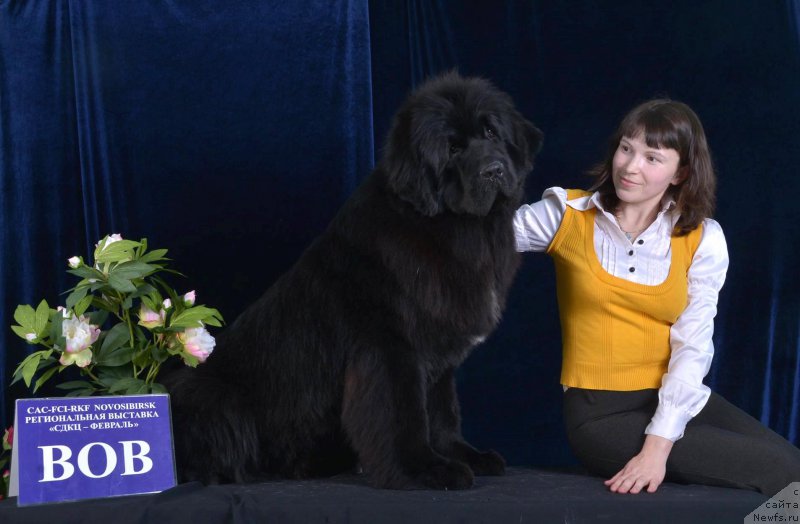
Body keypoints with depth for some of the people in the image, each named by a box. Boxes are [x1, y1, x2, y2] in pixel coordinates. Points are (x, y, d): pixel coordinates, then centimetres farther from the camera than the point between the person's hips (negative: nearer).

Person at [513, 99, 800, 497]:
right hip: (600, 413, -4)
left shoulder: (702, 239, 0)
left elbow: (692, 348, -9)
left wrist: (658, 445, -20)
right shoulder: (568, 214, -2)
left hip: (675, 401, 4)